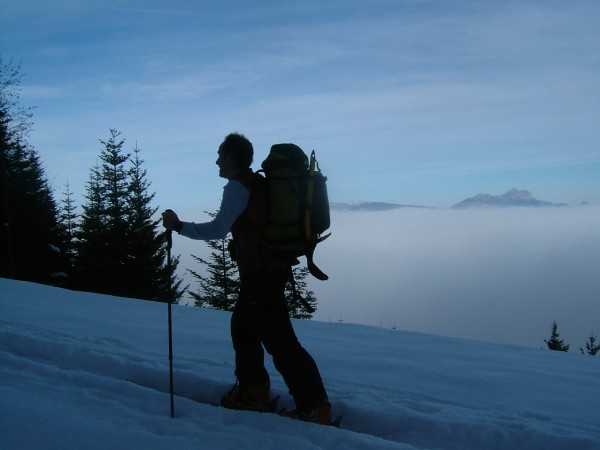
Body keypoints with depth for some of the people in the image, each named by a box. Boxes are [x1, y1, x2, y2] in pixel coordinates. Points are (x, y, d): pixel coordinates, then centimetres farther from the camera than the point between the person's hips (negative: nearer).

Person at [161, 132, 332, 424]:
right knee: (243, 326, 19)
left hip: (260, 273, -10)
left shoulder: (237, 187, -11)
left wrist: (178, 226, -11)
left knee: (278, 338, -8)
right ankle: (253, 392, 27)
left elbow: (219, 229, -19)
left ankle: (315, 407, -5)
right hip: (273, 267, 10)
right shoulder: (257, 184, 18)